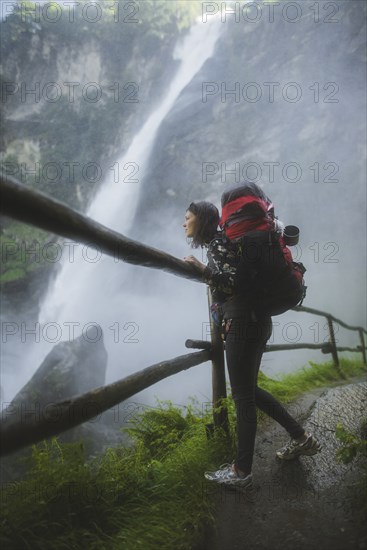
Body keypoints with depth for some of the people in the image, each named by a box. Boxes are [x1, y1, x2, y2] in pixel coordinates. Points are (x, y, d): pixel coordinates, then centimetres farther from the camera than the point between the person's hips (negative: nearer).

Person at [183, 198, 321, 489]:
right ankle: (302, 438, 24)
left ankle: (241, 471, 6)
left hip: (244, 322, -10)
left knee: (242, 395, -4)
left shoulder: (218, 243, -9)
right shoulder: (219, 243, 19)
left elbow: (234, 282, -20)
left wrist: (202, 269, -25)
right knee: (249, 390, 16)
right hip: (253, 321, 10)